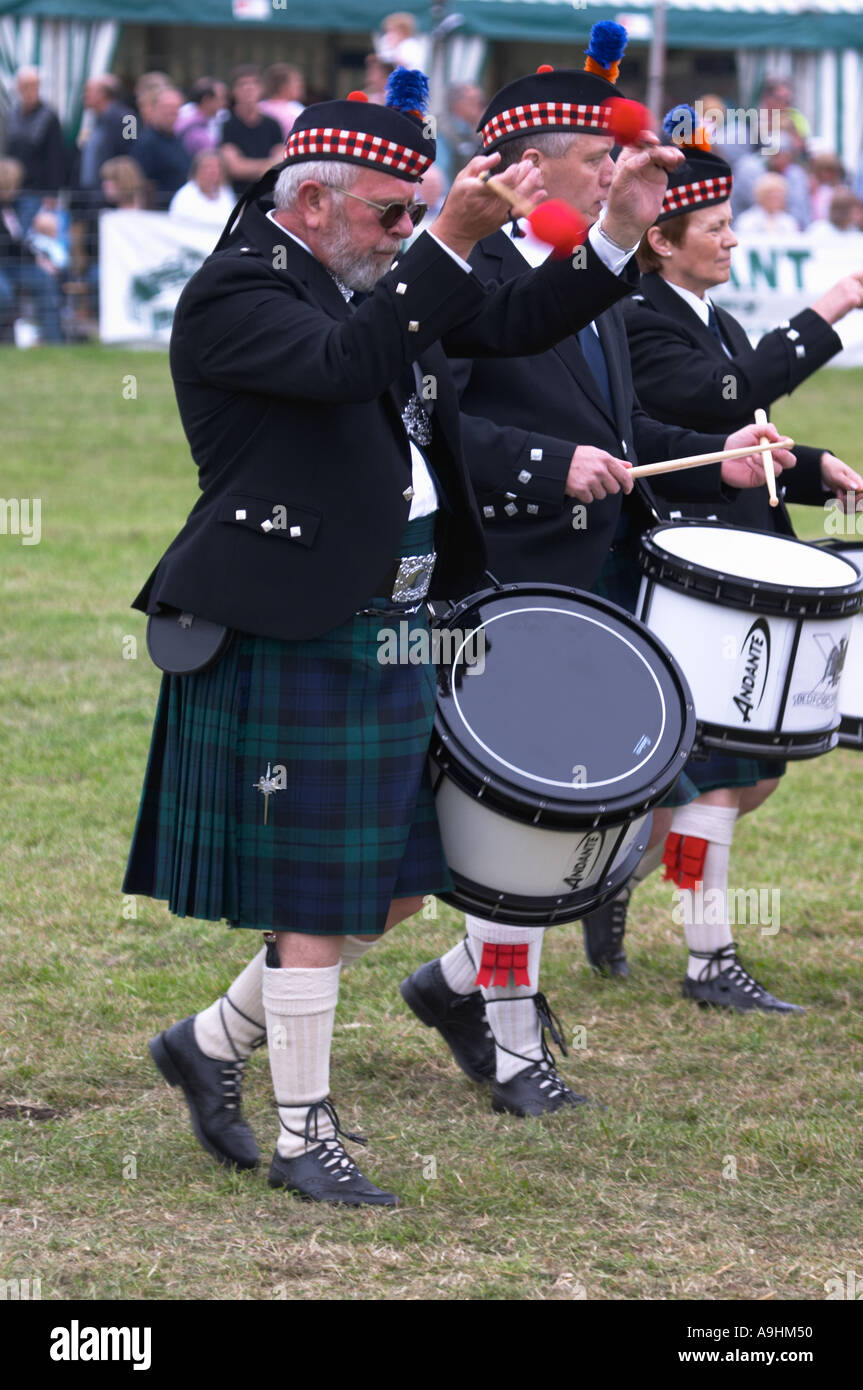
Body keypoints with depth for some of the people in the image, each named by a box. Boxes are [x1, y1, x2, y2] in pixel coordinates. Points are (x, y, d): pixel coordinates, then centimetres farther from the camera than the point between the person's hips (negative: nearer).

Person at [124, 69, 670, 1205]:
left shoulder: (378, 283, 13)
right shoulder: (234, 293, -13)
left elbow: (511, 326, 12)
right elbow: (343, 365, -31)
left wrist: (622, 231, 0)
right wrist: (452, 243, -36)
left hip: (389, 635, 9)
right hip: (294, 643, -9)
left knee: (392, 889, 12)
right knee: (316, 899, -1)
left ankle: (214, 1041, 27)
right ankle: (304, 1135, 11)